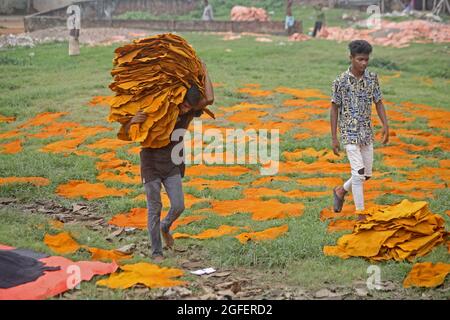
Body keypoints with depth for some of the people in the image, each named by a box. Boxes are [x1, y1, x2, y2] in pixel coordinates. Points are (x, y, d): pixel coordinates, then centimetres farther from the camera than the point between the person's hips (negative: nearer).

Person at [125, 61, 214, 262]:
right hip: (151, 165, -3)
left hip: (172, 166, 3)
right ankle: (156, 251, 13)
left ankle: (165, 227, 29)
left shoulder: (188, 113, -8)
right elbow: (127, 133, -13)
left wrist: (204, 72, -17)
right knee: (154, 209, 1)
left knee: (178, 206, -5)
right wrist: (133, 121, -36)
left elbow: (209, 99, -24)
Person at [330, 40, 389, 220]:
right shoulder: (341, 81, -10)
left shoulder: (372, 78, 1)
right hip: (349, 133, -5)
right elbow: (334, 109, -5)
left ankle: (341, 191, 36)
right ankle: (360, 215, -5)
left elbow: (378, 103, 7)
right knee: (358, 172, -13)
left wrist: (385, 125, -7)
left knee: (367, 174, 10)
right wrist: (334, 138, -6)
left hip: (366, 133, 5)